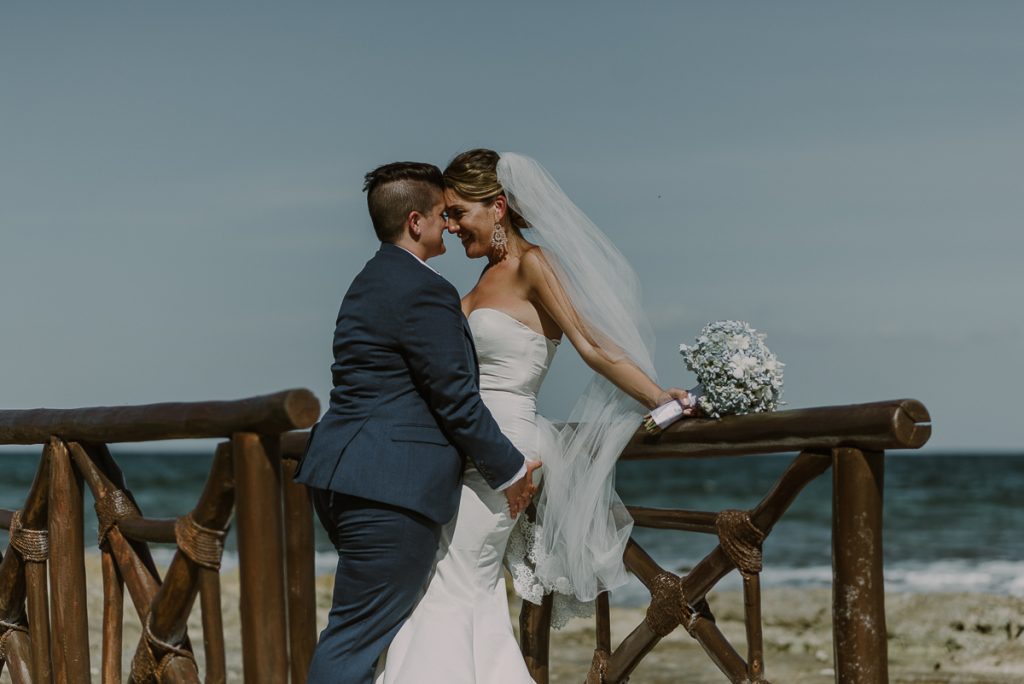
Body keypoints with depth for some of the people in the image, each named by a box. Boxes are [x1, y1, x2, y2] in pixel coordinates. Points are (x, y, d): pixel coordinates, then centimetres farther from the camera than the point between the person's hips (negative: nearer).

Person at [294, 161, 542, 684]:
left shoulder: (371, 282, 18)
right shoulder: (424, 291, -14)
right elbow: (456, 400, -14)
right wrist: (510, 471, 0)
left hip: (343, 476, 10)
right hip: (391, 487, -10)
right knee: (357, 639, -8)